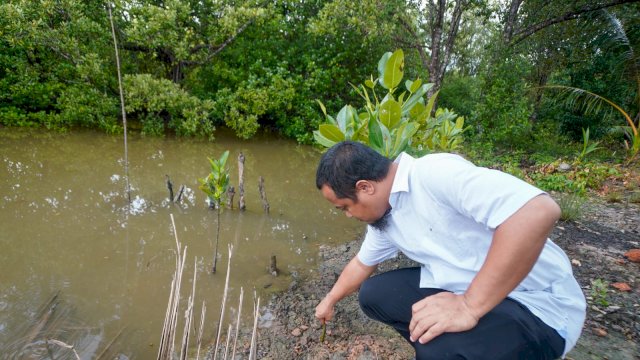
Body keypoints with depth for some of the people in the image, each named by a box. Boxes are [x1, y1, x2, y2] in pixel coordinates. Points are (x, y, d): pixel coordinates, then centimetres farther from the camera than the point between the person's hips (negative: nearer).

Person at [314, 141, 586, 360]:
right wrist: (330, 301, 34)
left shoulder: (435, 172, -25)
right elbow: (362, 263, 21)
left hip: (536, 303, -8)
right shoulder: (384, 216, 4)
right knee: (373, 295, 5)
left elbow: (538, 211, -35)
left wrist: (469, 307, -31)